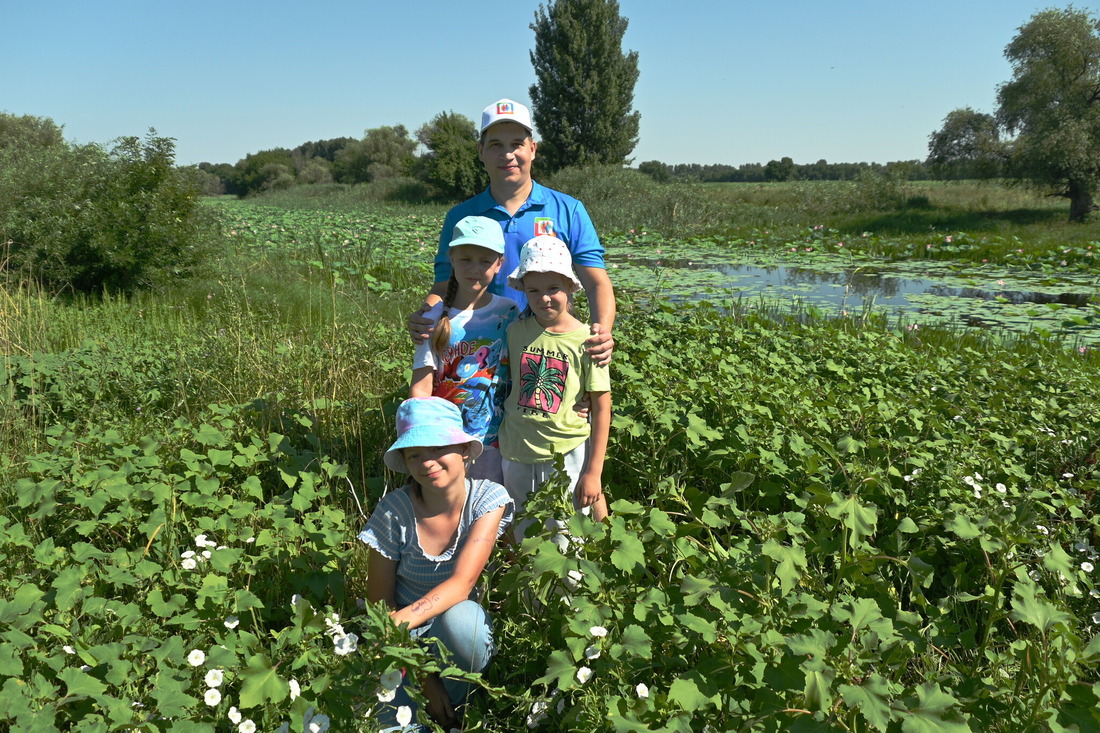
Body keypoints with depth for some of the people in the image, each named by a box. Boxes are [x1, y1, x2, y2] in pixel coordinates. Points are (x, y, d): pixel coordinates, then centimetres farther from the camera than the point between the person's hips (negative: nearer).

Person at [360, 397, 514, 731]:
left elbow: (462, 583, -26)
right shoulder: (394, 511, -16)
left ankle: (456, 706, -6)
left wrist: (399, 622, -42)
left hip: (466, 631, 1)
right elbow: (380, 600, -10)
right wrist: (424, 679, -15)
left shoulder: (488, 498, -16)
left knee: (458, 616, -33)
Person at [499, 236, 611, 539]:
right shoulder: (515, 331, 0)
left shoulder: (586, 340, -10)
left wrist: (594, 472, -8)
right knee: (523, 542, 17)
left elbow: (602, 409, -8)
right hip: (516, 455, 4)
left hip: (567, 456, -4)